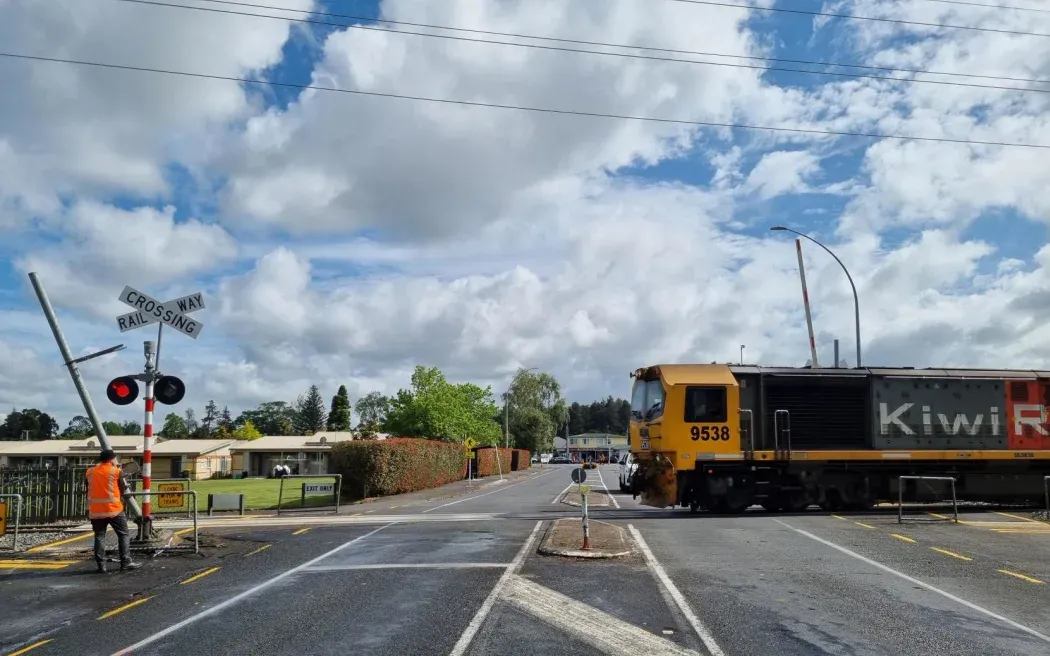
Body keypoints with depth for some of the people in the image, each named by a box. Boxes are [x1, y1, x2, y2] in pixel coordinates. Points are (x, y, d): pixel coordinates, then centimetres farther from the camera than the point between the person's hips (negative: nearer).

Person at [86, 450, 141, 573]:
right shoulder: (116, 471, -3)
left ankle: (101, 565, 3)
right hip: (113, 509, -3)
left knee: (99, 537, 8)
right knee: (124, 535, 6)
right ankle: (126, 562, 2)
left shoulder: (90, 471, 6)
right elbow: (123, 489, 4)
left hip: (96, 511, 3)